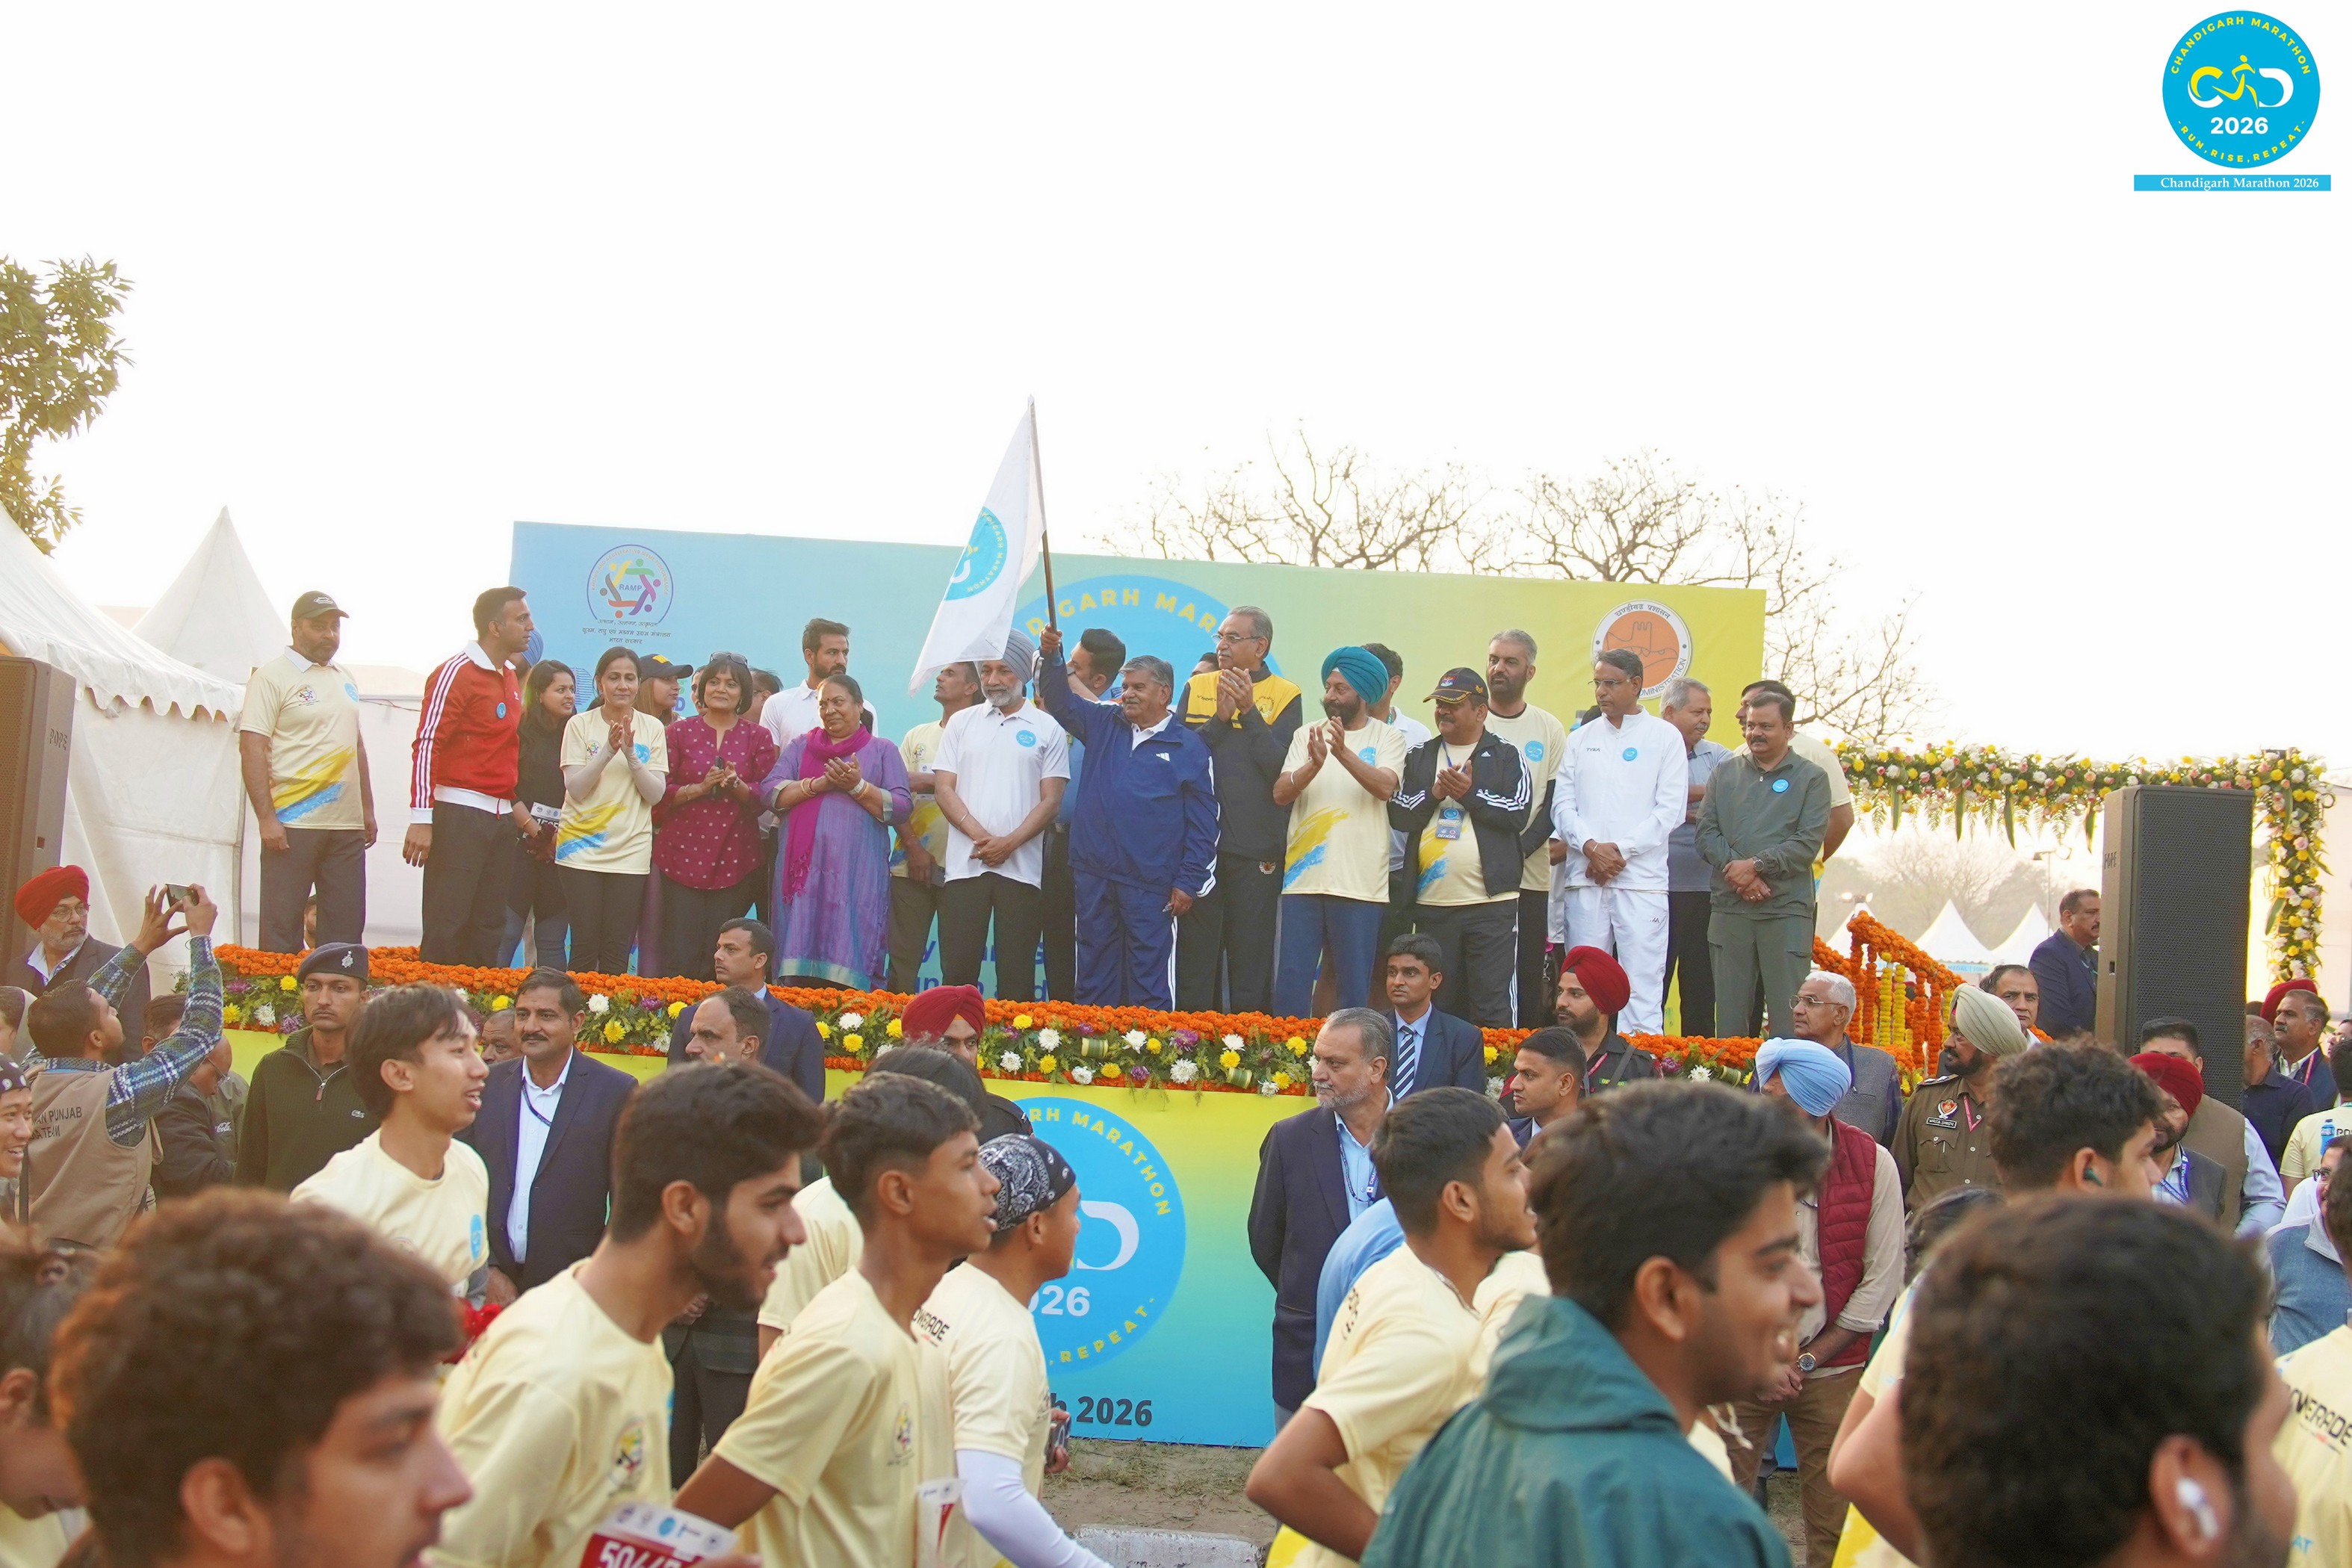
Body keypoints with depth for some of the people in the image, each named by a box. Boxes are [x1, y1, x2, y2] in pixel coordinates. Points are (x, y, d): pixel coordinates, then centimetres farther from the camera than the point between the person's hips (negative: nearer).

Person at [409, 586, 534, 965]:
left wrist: (514, 803, 16)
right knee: (446, 926, -7)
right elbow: (427, 745, -14)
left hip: (500, 816, 8)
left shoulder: (510, 677, 16)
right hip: (460, 814, -8)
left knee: (489, 928, 8)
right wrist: (421, 818, -20)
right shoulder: (457, 672, -9)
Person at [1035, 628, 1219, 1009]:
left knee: (1150, 980, -1)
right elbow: (1060, 702, 14)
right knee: (1094, 976, 10)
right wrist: (1052, 657, -5)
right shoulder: (1104, 725, 12)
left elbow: (1204, 822, -2)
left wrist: (1188, 882, -7)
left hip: (1150, 884, -4)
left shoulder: (1189, 747, 0)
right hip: (1093, 875, 4)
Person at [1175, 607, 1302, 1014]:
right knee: (1195, 950, 6)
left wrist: (1249, 710, -14)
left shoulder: (1285, 696, 2)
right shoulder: (1196, 688, 10)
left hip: (1255, 848, -2)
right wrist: (1220, 718, -11)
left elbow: (1281, 766, -9)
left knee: (1252, 954, 3)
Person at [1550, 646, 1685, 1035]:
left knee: (1643, 988, -7)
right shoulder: (1581, 738, 15)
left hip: (1641, 878, -3)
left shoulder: (1665, 737, 5)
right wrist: (1590, 847, -9)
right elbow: (1563, 803, 9)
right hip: (1585, 878, 3)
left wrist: (1620, 850, -9)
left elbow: (1671, 810, -1)